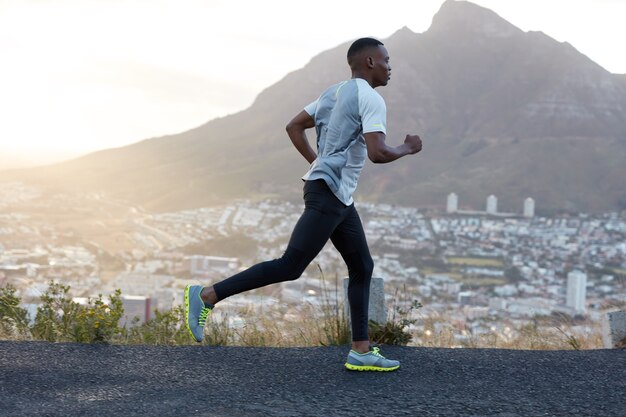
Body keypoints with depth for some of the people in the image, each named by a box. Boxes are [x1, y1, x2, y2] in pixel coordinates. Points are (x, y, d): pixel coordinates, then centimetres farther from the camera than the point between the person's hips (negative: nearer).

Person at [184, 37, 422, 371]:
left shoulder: (335, 92, 18)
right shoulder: (370, 99, -10)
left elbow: (294, 126, 21)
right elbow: (378, 153, -21)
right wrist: (407, 148, -2)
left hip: (339, 198, 11)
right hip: (327, 193, -11)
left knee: (362, 268, 12)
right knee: (290, 266, -12)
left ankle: (361, 351, 13)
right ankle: (207, 296, -10)